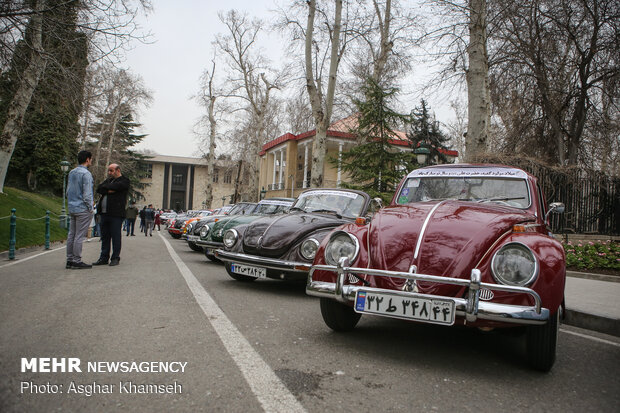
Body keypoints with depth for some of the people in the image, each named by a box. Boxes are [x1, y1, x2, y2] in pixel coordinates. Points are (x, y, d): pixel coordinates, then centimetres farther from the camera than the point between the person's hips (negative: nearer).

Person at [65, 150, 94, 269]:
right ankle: (77, 261, -1)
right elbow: (87, 194, -16)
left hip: (72, 209, 8)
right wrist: (90, 209, -9)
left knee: (71, 234, 10)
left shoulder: (71, 173, 13)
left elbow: (68, 191, 18)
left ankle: (70, 260, 15)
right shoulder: (86, 174, -13)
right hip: (83, 209, -8)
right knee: (79, 236, -4)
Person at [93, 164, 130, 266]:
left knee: (116, 236, -2)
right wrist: (109, 190, -7)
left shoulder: (124, 181, 0)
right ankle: (104, 258, 17)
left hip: (116, 214, -7)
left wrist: (105, 188, -2)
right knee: (104, 236, 10)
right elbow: (99, 189, 8)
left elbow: (114, 187, -18)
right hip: (104, 213, 7)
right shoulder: (108, 180, 22)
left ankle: (115, 258, 5)